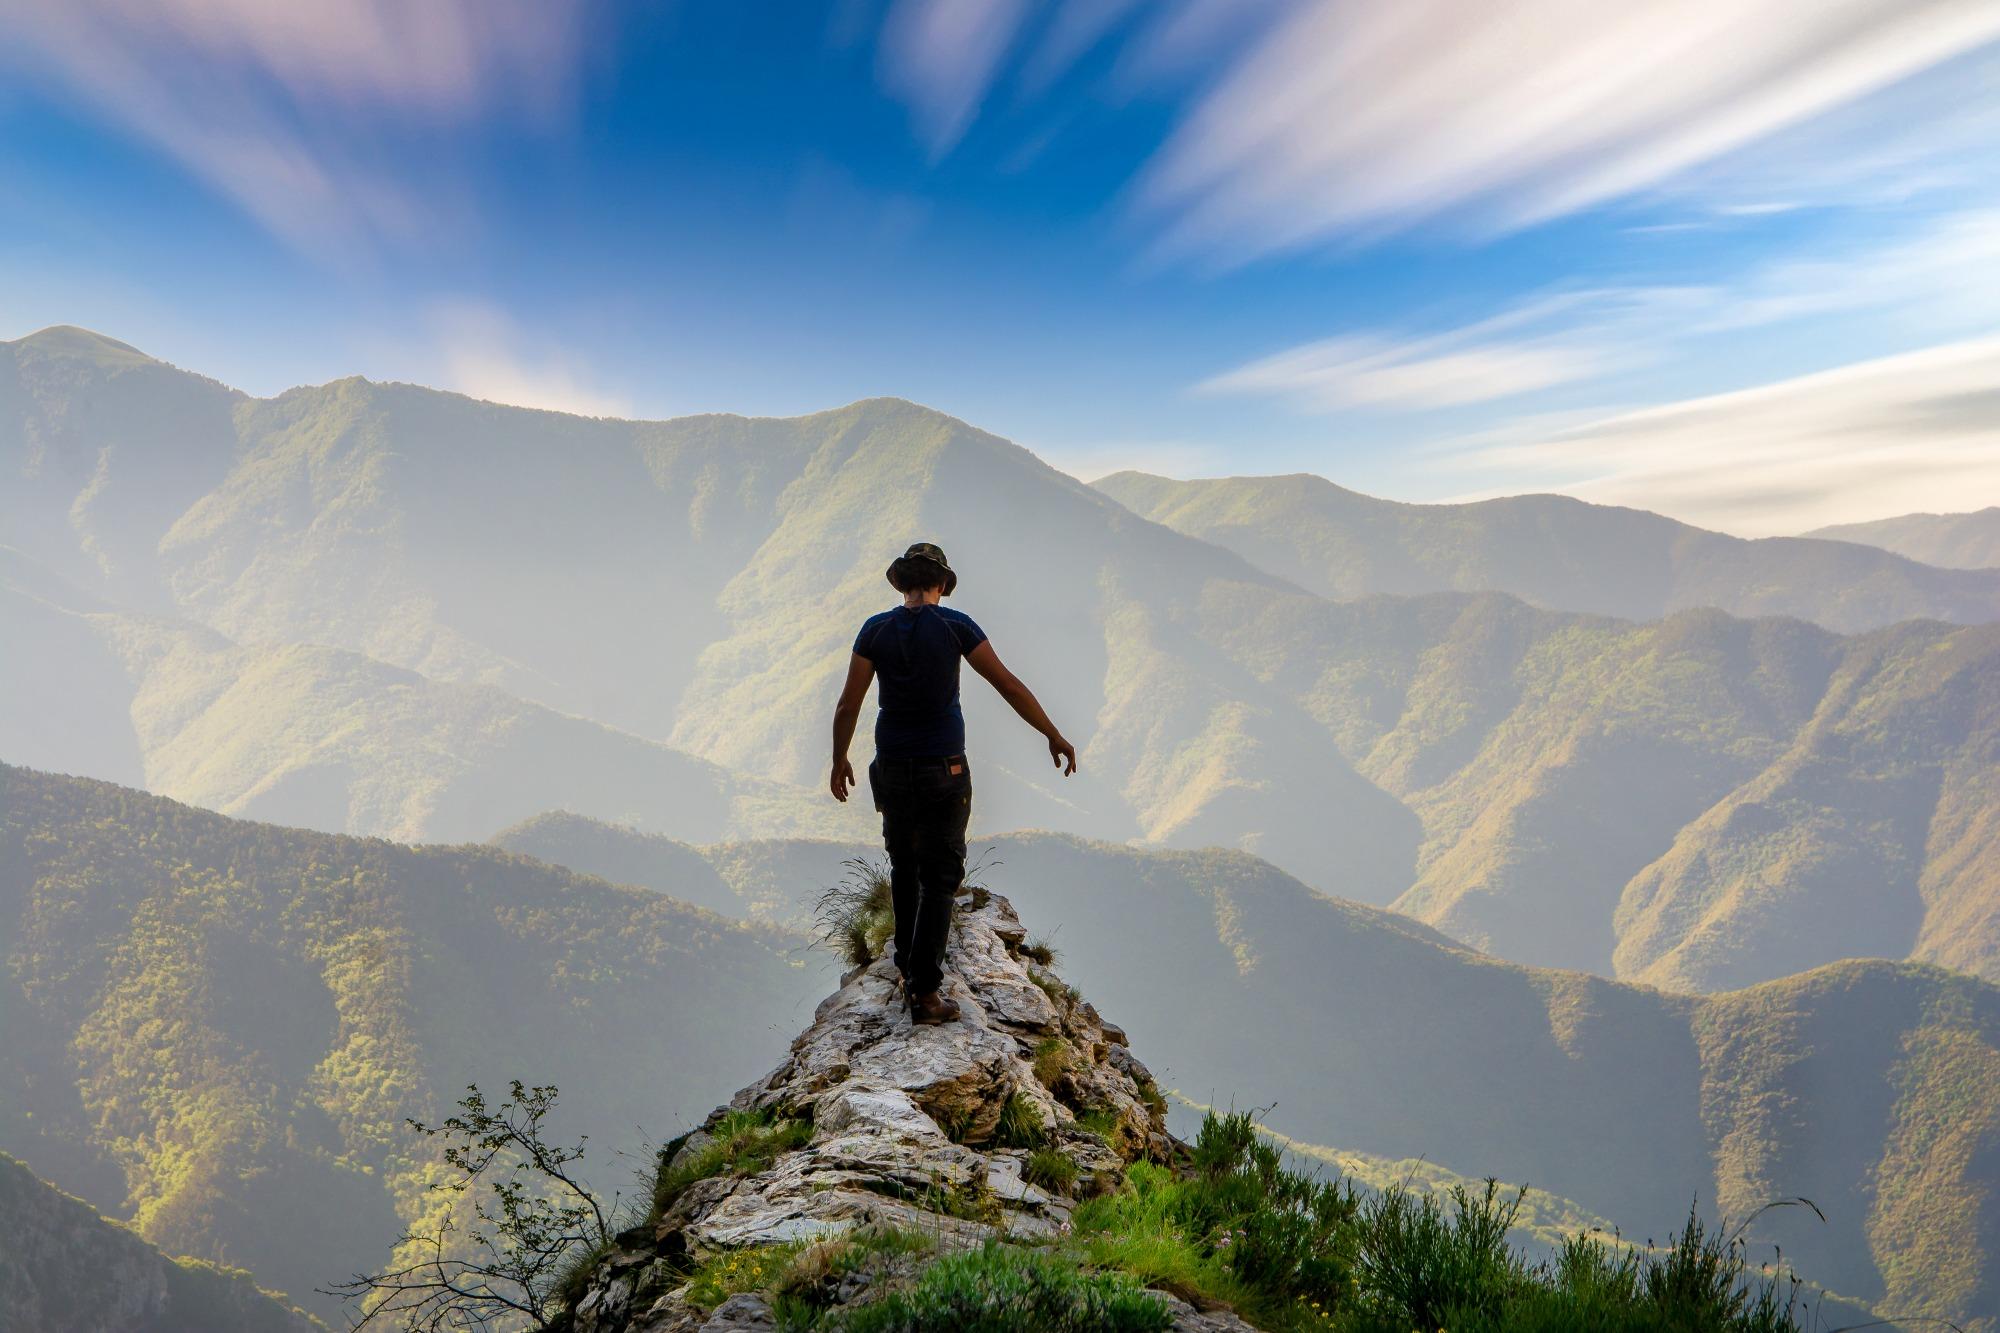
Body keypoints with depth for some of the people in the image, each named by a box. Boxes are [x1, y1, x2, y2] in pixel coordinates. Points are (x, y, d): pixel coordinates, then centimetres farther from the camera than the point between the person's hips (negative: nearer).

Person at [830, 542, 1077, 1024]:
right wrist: (1054, 736, 4)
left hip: (892, 770, 3)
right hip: (943, 770, -3)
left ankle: (908, 969, 29)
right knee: (939, 880, 2)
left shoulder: (876, 629, -1)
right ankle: (925, 992, -2)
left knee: (903, 867, 23)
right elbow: (1009, 685, -6)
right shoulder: (955, 625, -6)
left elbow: (848, 705, -1)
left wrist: (839, 760, 14)